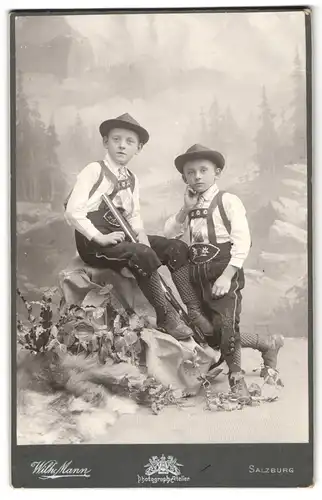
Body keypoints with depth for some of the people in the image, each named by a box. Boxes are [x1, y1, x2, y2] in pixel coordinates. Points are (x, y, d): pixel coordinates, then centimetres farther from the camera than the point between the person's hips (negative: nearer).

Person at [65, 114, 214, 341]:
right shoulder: (94, 170, -7)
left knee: (177, 247, -7)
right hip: (93, 240, -7)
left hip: (121, 236, 8)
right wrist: (99, 237, -21)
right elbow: (73, 211, -14)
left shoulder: (132, 179, 15)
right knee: (142, 254, -34)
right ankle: (166, 317, -21)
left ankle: (194, 311, -10)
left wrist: (141, 233, -5)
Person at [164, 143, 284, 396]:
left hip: (224, 272, -6)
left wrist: (226, 276, -19)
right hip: (199, 275, 7)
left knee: (225, 327, -16)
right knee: (212, 336, 8)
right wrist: (186, 209, -3)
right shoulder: (189, 208, 16)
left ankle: (237, 380, 8)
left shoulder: (228, 201, -4)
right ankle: (269, 344, 28)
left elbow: (242, 242, -12)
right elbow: (168, 234, 7)